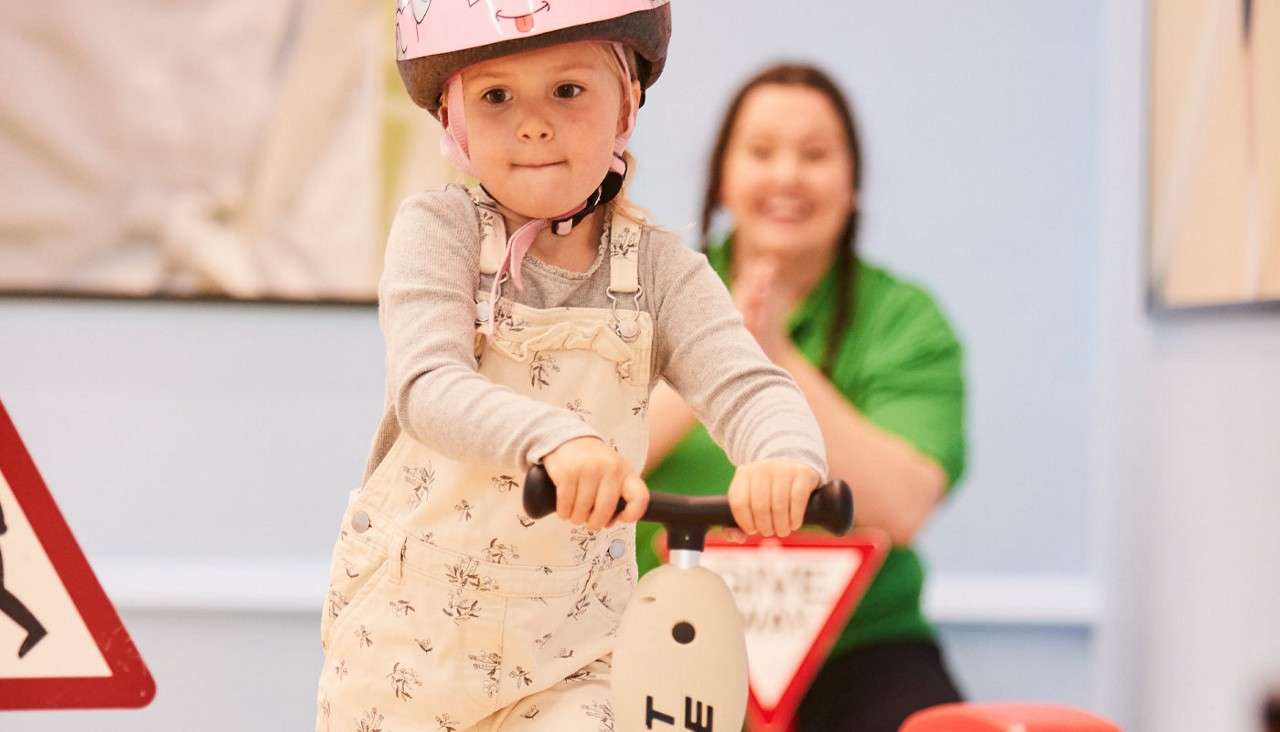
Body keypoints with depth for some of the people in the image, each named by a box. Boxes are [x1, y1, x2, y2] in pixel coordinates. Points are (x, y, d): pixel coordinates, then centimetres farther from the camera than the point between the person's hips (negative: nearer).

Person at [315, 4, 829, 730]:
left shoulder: (659, 267, -4)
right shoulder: (438, 230, -11)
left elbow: (748, 385, -18)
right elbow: (428, 385, -27)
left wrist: (786, 457, -43)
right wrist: (556, 438, -48)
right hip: (407, 632, -1)